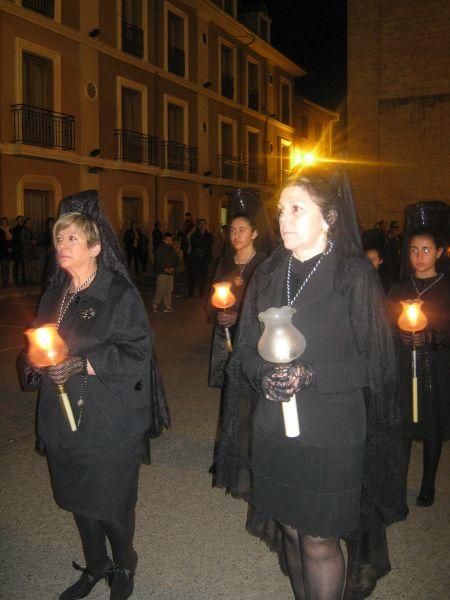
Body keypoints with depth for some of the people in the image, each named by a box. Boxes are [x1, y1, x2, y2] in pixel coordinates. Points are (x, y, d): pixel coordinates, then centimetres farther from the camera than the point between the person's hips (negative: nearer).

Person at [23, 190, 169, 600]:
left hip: (110, 424, -6)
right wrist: (40, 360, -6)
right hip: (64, 420, 6)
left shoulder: (120, 294, -12)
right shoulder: (55, 295, 9)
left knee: (112, 504, 7)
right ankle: (94, 566, 40)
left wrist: (83, 364, -25)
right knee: (78, 500, 17)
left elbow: (136, 354, -18)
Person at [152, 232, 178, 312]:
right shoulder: (159, 249, -3)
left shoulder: (172, 250, 16)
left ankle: (167, 306, 10)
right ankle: (155, 305, 0)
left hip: (170, 272, 6)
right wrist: (165, 268, -16)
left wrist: (173, 268, -5)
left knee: (169, 289, 4)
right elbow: (158, 260, -10)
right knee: (160, 289, -11)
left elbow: (176, 260, 13)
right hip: (161, 272, -6)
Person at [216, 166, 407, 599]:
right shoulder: (269, 274, 6)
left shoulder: (355, 276, -8)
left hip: (329, 433, -4)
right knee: (290, 529, 16)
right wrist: (265, 375, -13)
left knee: (319, 541, 5)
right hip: (273, 429, 4)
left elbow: (371, 360, -7)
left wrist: (310, 376, -20)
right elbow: (247, 347, 8)